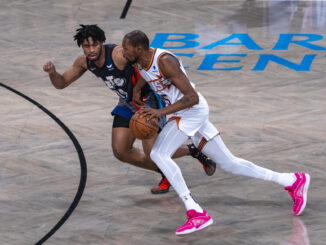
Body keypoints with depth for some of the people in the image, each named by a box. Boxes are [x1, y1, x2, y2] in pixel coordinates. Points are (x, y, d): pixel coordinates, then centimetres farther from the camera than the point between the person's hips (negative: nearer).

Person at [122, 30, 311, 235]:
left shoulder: (165, 61, -24)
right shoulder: (141, 60, 2)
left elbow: (192, 97, -27)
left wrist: (161, 112, -33)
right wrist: (137, 89, 17)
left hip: (193, 110, -9)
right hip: (183, 114, 9)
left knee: (158, 154, -24)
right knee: (228, 163, 14)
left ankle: (196, 213, -28)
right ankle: (293, 180, 22)